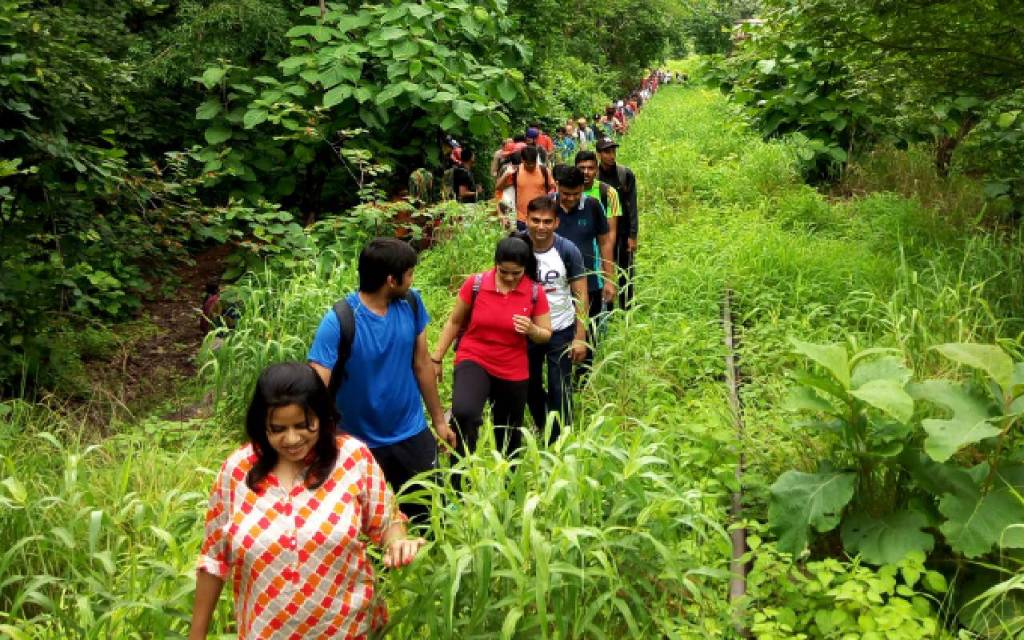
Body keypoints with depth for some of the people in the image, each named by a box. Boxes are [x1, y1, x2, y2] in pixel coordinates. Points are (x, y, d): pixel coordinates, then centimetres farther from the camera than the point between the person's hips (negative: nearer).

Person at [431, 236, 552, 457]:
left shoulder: (535, 292, -8)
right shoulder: (475, 283, -11)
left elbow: (546, 334, 2)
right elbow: (454, 322, 3)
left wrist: (531, 329, -21)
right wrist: (437, 358, 4)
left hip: (513, 372, 2)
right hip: (474, 361, -2)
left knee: (508, 434, 16)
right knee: (463, 413, -30)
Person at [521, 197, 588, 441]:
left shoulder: (568, 251, -16)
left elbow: (580, 295, -10)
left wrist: (580, 337, -12)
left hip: (561, 331, -2)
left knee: (560, 390, 3)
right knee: (530, 386, 19)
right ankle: (543, 427, 45)